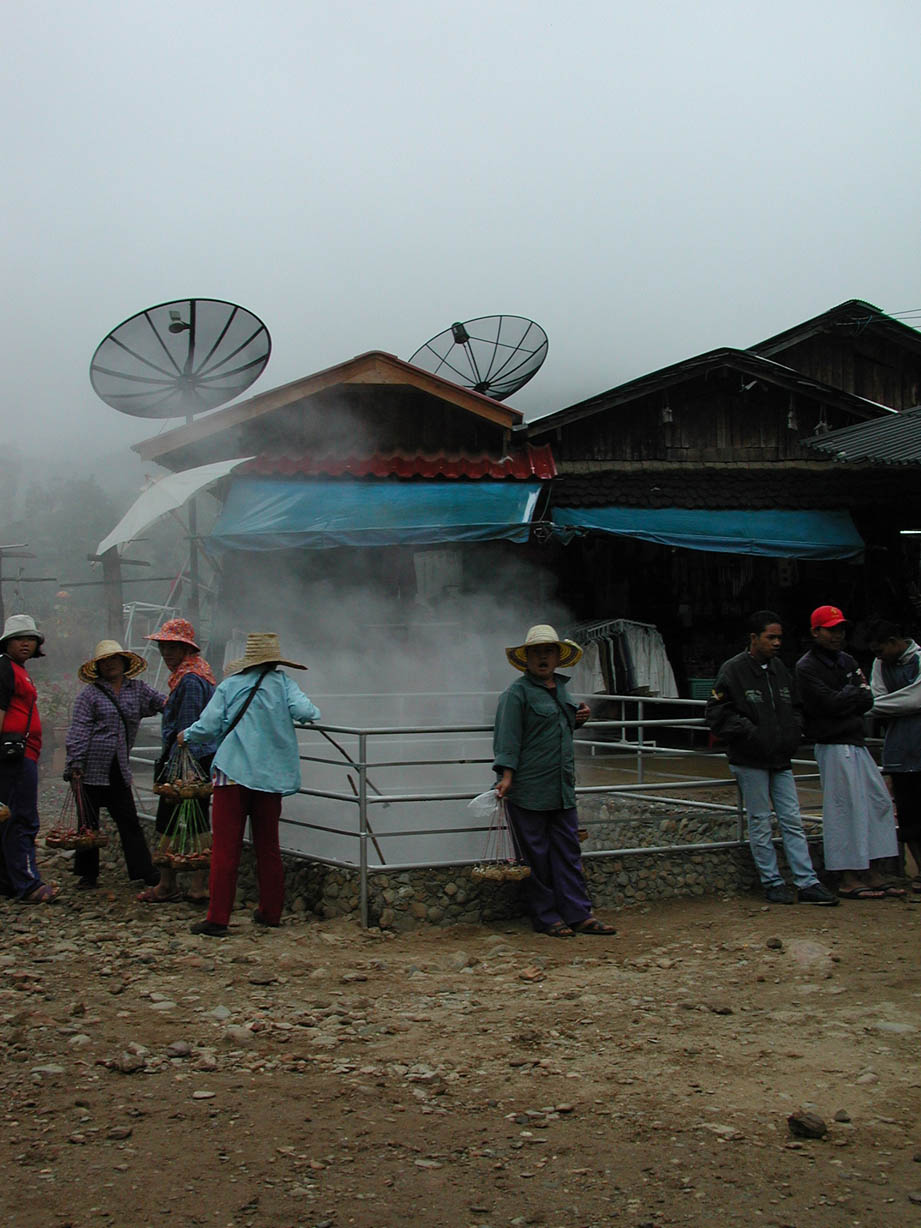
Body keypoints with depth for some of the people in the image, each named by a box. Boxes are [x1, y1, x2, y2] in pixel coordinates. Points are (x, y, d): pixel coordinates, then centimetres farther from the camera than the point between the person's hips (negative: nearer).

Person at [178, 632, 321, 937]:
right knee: (268, 846, 15)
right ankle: (271, 911, 22)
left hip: (233, 772, -2)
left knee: (225, 848, -1)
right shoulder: (283, 683, 3)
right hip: (271, 775, 2)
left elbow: (207, 726, -2)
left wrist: (185, 736, 17)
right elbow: (305, 711, -12)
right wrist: (312, 713, 11)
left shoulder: (229, 686, 2)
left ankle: (218, 919, -3)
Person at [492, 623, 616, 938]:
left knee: (568, 851, 8)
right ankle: (546, 919, 10)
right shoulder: (517, 692, -8)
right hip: (529, 790, -7)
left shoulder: (561, 686, 15)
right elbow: (508, 738, -14)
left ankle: (578, 915, 12)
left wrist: (579, 718, 12)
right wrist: (506, 777, -23)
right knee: (536, 856, 1)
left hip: (562, 788, 7)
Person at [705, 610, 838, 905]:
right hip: (750, 761, -6)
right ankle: (772, 883, 10)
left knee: (793, 821, 5)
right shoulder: (732, 670, -8)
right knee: (760, 824, 2)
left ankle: (807, 883, 7)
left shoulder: (779, 668, 12)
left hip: (781, 759, 6)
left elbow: (794, 706, 24)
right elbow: (715, 712, -11)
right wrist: (748, 731, -17)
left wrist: (795, 731, 6)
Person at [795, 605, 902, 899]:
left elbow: (867, 701, 8)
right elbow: (831, 703, -19)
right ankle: (848, 879, 0)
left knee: (879, 802, 9)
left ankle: (870, 873, 16)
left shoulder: (847, 661, 16)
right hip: (833, 746, -8)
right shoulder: (806, 667, -8)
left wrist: (844, 699, -10)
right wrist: (855, 691, -3)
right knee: (847, 808, -7)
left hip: (856, 743, 9)